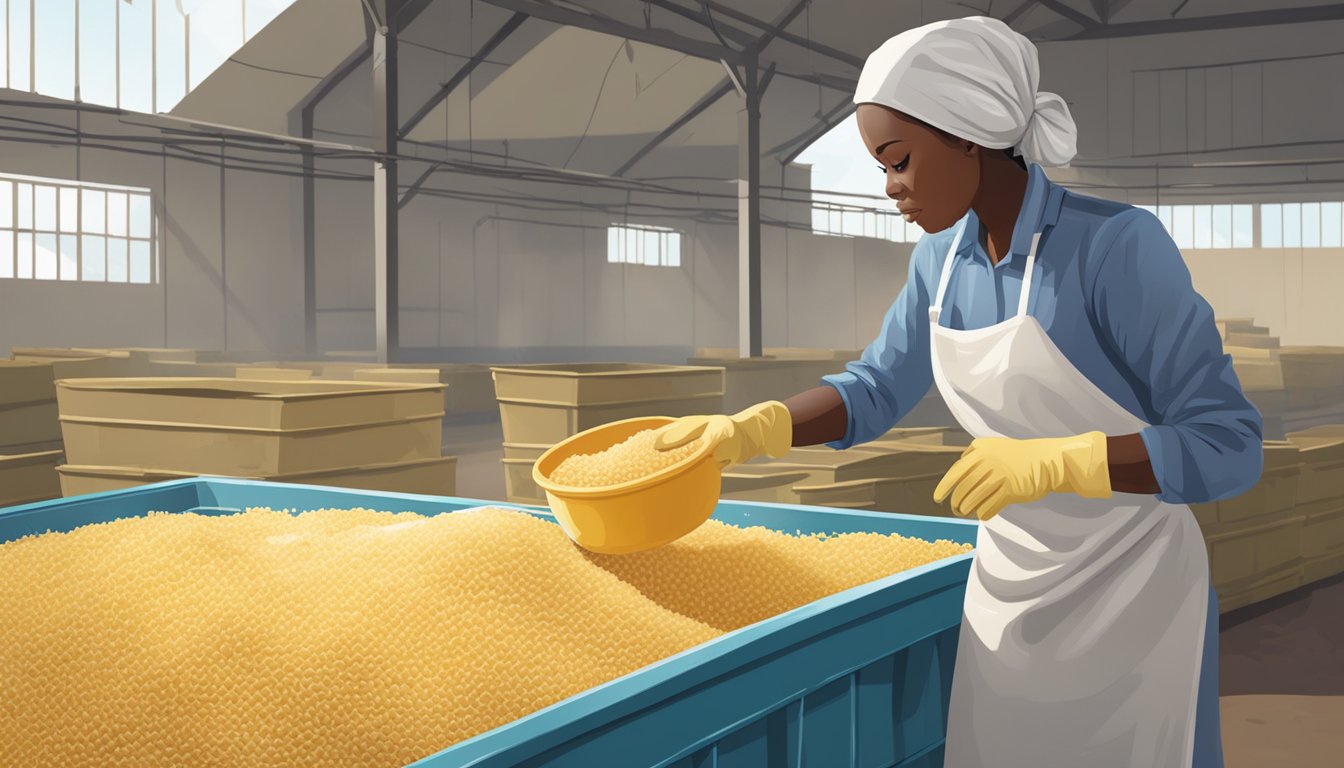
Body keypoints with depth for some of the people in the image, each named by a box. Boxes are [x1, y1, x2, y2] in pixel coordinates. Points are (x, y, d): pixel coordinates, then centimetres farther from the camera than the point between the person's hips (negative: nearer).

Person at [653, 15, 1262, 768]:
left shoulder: (1118, 246, -21)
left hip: (1129, 588, -6)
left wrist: (1049, 462, -31)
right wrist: (748, 430, -3)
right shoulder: (942, 258, -2)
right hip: (1009, 582, 6)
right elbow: (876, 389, 12)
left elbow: (1229, 446, -20)